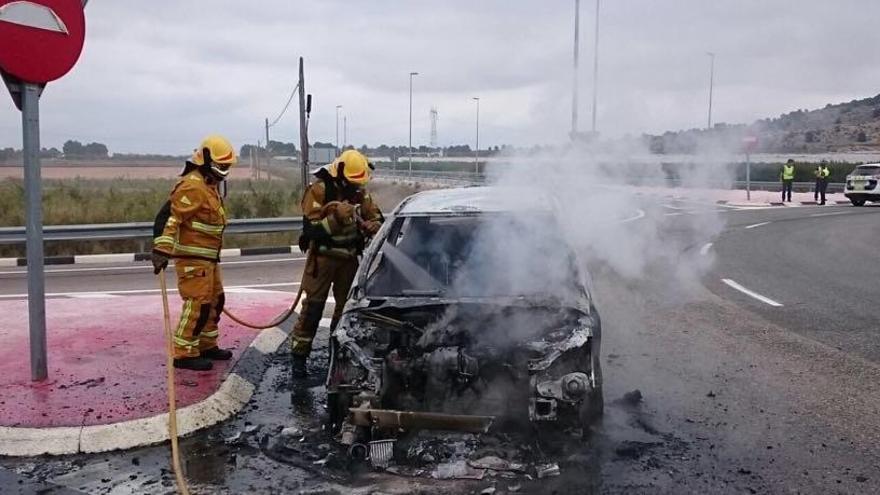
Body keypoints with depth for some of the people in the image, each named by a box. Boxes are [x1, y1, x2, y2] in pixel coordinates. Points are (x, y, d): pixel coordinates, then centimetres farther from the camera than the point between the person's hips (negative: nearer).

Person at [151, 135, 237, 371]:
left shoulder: (210, 185, 15)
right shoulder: (192, 186, -18)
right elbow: (168, 216, -24)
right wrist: (162, 249, -31)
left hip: (208, 257, 10)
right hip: (191, 257, -10)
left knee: (215, 300, 17)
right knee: (197, 304, -9)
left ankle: (207, 346, 29)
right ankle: (184, 354, -2)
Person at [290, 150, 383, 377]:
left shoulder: (360, 192, 3)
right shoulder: (319, 190, -14)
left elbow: (377, 218, 7)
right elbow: (310, 229, -19)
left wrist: (372, 226, -17)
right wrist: (337, 217, -31)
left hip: (349, 258, 5)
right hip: (323, 257, -5)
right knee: (312, 307, -5)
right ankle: (298, 356, 2)